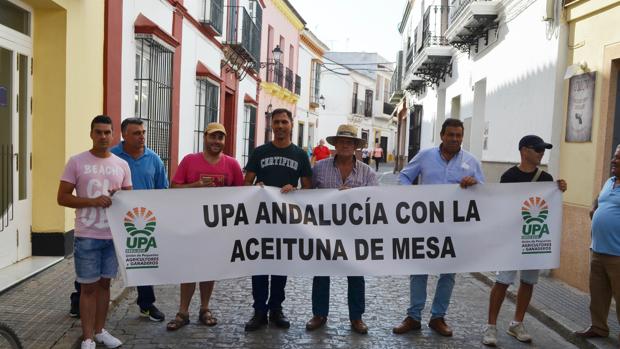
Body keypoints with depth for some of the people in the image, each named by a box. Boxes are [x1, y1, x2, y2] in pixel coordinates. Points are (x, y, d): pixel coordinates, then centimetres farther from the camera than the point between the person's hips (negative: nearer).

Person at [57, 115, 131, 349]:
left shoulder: (122, 165, 6)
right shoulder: (76, 162, -4)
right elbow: (62, 198, -6)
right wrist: (93, 201, -19)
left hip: (114, 235, 3)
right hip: (87, 236, -3)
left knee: (104, 283, 13)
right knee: (88, 286, 3)